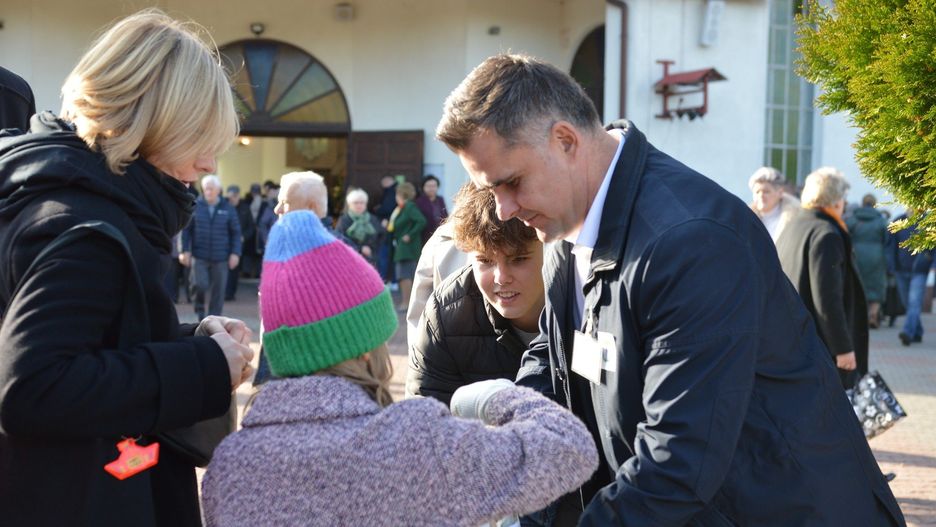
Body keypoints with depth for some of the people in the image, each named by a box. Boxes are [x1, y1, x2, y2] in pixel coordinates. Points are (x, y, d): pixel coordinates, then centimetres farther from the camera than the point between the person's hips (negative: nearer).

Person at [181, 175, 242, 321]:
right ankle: (199, 309, 16)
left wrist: (235, 253, -3)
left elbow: (235, 232, 5)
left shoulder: (228, 208, 3)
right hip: (199, 256, -1)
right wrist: (185, 251, -6)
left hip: (221, 258, 1)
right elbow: (186, 230, 0)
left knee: (218, 289, 4)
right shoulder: (195, 206, -1)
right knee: (199, 284, -13)